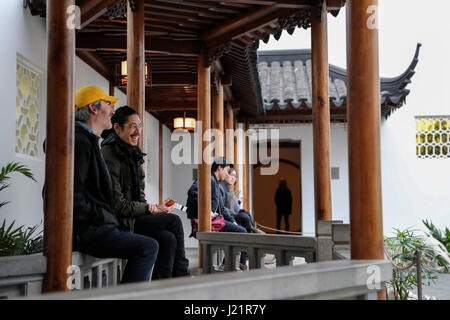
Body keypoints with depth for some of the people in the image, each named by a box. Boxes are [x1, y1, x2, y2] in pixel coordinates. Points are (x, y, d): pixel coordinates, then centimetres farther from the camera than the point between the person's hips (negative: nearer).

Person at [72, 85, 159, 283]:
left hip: (92, 227, 11)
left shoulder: (88, 141, 21)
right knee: (148, 247, -16)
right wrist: (104, 219, -13)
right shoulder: (79, 142, -12)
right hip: (83, 231, -11)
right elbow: (73, 195, -21)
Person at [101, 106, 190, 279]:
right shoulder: (109, 155, -13)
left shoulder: (133, 154, 14)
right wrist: (153, 209, -13)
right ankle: (182, 278, -4)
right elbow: (117, 204, -17)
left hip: (133, 216, 8)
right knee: (174, 220, -15)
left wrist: (156, 207, -3)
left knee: (168, 238, -17)